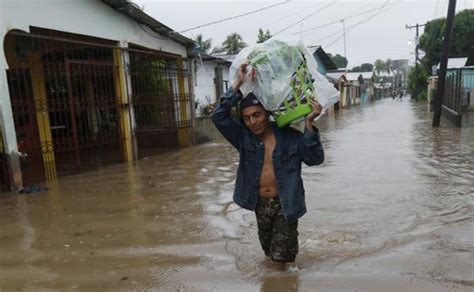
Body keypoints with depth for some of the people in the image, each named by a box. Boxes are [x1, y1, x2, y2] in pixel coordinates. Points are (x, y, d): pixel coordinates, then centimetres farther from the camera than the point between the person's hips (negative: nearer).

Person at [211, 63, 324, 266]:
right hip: (260, 204, 3)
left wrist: (308, 124, -24)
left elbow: (315, 158, -14)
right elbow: (219, 116, -14)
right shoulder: (243, 137, -5)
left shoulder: (290, 137, -9)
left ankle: (289, 261, 38)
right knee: (269, 253, 21)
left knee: (282, 256, 4)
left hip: (284, 205, -3)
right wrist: (238, 83, -19)